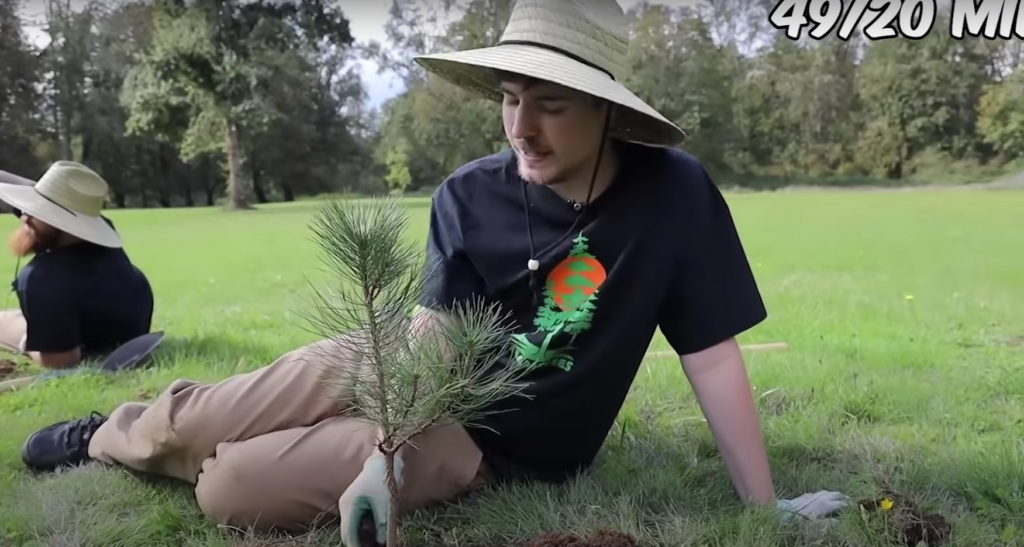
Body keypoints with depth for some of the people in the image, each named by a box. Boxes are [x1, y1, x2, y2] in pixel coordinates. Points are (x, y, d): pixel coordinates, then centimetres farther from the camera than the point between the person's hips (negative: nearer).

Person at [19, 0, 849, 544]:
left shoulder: (672, 195, -20)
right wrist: (383, 449, -27)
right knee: (196, 422, -1)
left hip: (492, 447, -2)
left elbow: (713, 355, -16)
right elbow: (432, 331, -13)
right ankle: (115, 432, 37)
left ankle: (109, 439, 24)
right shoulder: (471, 195, -14)